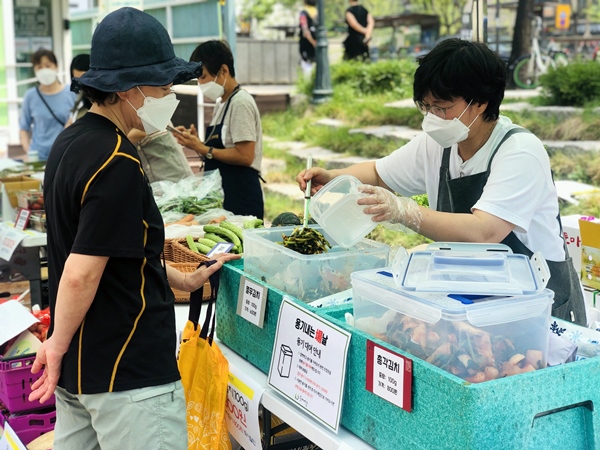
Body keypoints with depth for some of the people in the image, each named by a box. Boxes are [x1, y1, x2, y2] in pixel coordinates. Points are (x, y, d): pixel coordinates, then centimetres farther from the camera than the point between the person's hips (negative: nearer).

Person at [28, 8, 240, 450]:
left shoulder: (70, 142, 8)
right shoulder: (116, 163, -21)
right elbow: (81, 275, -23)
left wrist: (185, 280, 19)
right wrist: (57, 346, -7)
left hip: (81, 366, 9)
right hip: (129, 375, -9)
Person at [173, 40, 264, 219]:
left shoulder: (241, 103, -13)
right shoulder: (221, 103, 15)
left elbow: (245, 156, -20)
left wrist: (203, 149, -17)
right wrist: (197, 142, 3)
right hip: (222, 193, 9)